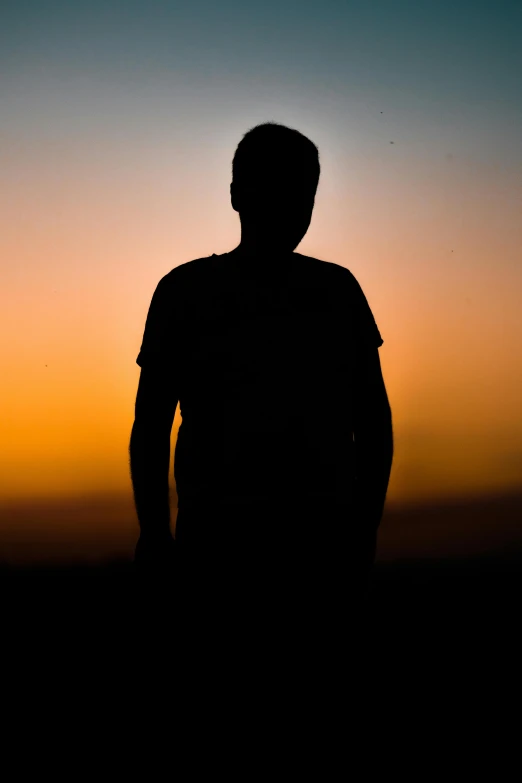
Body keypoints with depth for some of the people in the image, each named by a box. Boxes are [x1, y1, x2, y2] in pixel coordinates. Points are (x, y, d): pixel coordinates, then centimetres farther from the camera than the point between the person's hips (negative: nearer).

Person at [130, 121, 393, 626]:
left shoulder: (337, 290, 12)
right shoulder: (186, 290, 8)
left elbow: (373, 419, 14)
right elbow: (151, 423, 7)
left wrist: (366, 528, 6)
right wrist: (155, 534, -1)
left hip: (322, 533, 1)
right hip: (217, 532, -1)